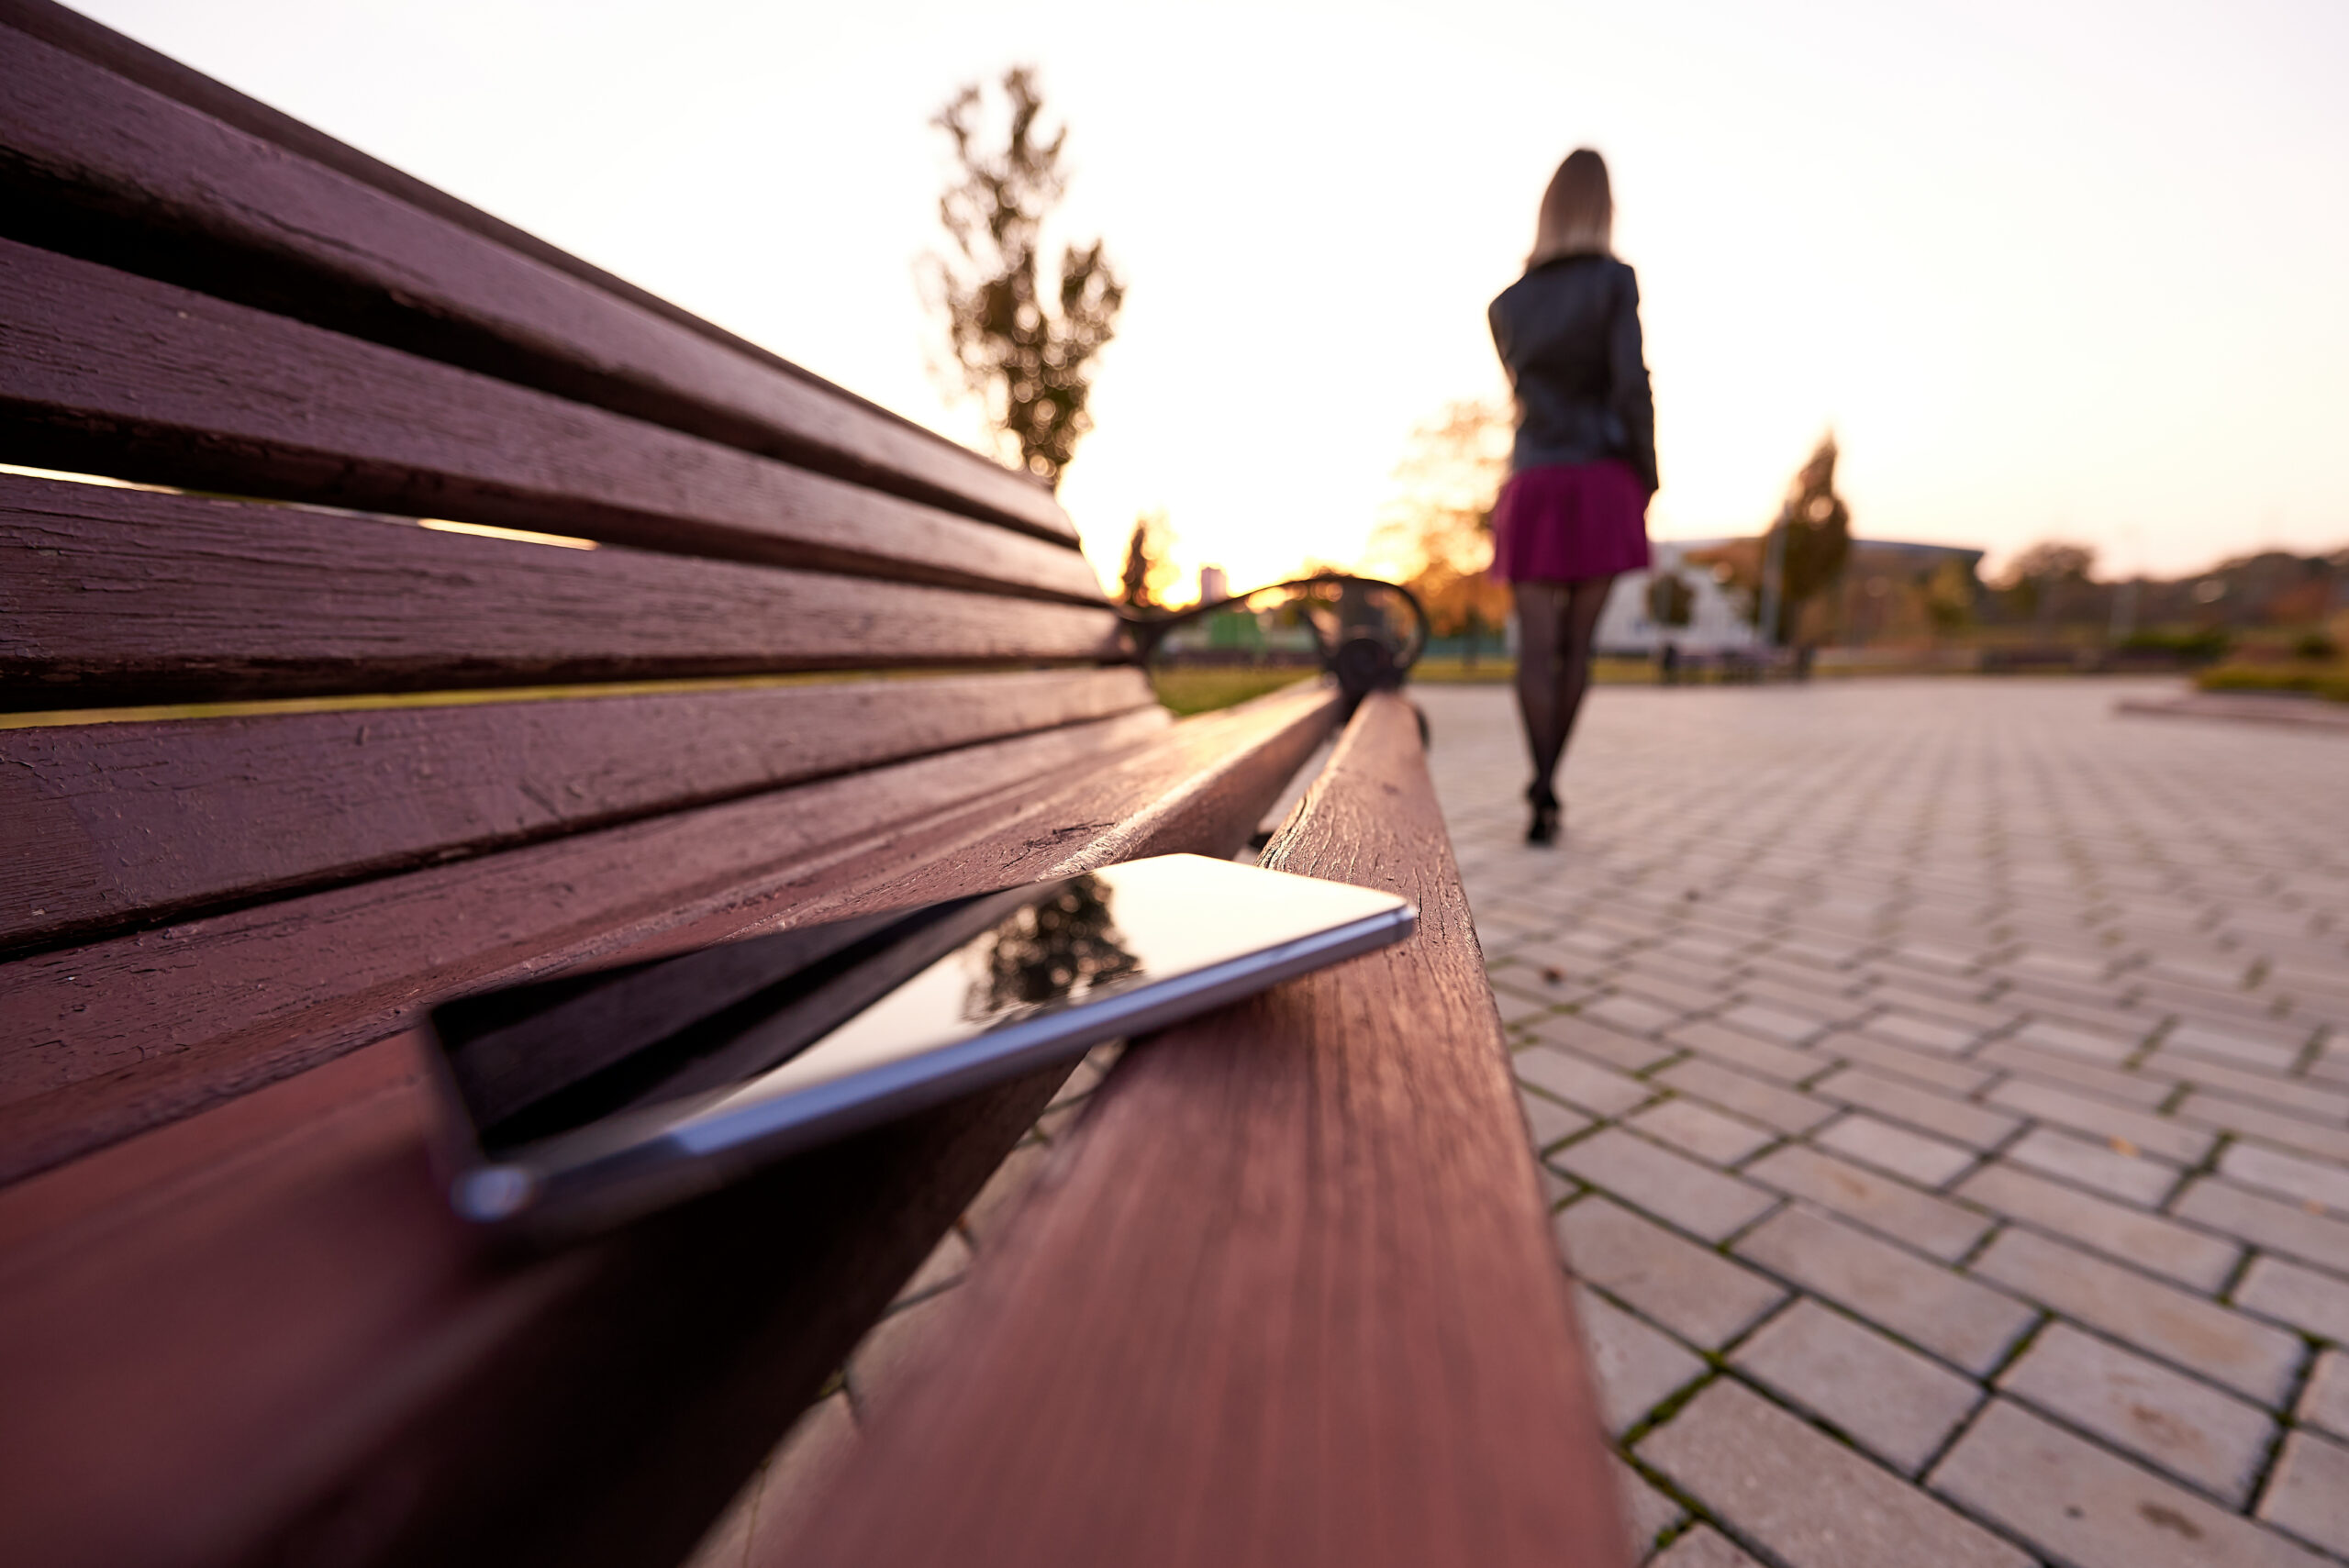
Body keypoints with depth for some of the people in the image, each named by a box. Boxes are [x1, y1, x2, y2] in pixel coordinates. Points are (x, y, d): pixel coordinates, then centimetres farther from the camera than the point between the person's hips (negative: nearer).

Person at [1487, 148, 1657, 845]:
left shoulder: (1505, 305, 13)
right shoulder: (1614, 279, 1)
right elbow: (1630, 386, -9)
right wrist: (1647, 475, 2)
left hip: (1533, 486, 2)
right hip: (1602, 483, -2)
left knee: (1537, 648, -5)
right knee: (1577, 645, 6)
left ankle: (1544, 796, -15)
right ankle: (1546, 781, 9)